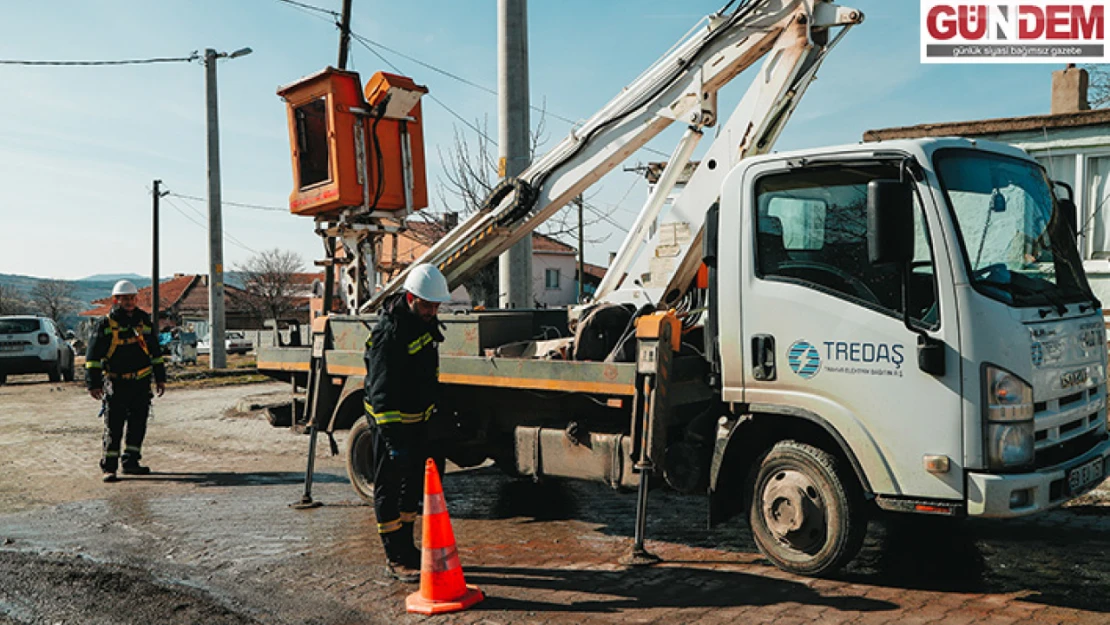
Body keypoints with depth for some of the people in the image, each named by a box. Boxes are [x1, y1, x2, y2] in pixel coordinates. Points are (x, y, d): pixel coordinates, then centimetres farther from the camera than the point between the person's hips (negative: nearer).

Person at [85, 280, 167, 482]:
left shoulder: (144, 321, 11)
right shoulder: (105, 325, -2)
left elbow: (155, 352, 19)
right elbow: (93, 357, -3)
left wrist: (160, 378, 17)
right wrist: (93, 383, -10)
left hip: (141, 382, 4)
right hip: (116, 384, -4)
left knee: (138, 424, 8)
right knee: (113, 426, -2)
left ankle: (131, 462, 19)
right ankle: (108, 466, 5)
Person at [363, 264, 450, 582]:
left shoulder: (425, 320, 3)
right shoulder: (389, 332, -26)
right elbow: (382, 391, -28)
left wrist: (432, 407, 25)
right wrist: (393, 438, -32)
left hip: (417, 417, 9)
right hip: (390, 419, -9)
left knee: (414, 483, 17)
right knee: (389, 487, 1)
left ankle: (407, 547, 30)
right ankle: (396, 558, 10)